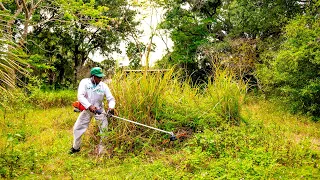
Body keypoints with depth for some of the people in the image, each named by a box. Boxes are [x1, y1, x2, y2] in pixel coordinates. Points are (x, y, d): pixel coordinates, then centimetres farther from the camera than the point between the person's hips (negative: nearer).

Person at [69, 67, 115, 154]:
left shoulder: (103, 85, -11)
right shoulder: (84, 82, -15)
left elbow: (111, 98, -10)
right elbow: (80, 96, -25)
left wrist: (111, 107, -32)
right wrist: (90, 106, -37)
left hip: (99, 110, 1)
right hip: (86, 109, 0)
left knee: (105, 129, -5)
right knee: (77, 128, 5)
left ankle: (102, 150, 9)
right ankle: (75, 147, 28)